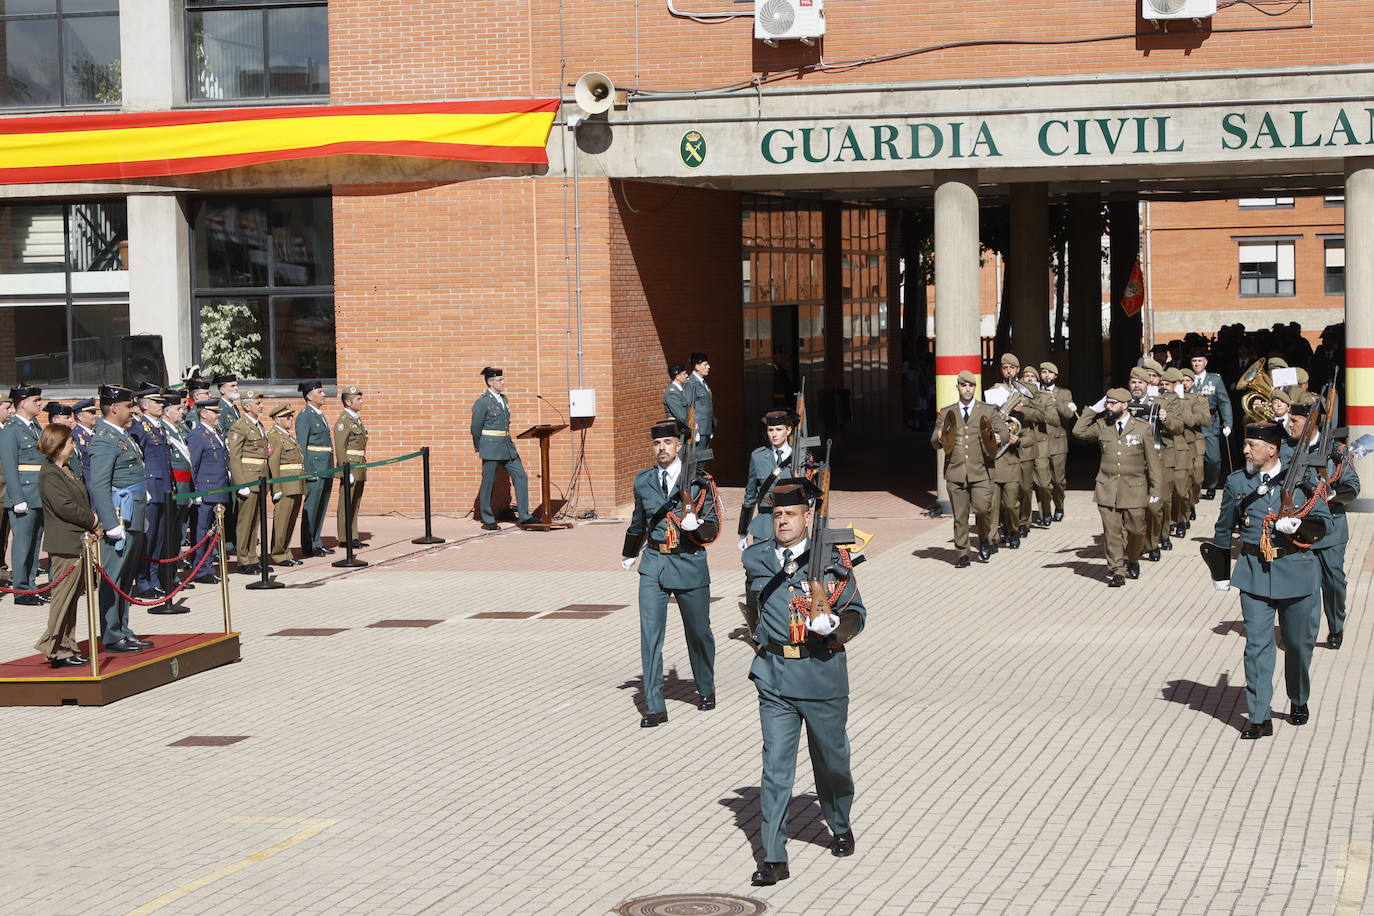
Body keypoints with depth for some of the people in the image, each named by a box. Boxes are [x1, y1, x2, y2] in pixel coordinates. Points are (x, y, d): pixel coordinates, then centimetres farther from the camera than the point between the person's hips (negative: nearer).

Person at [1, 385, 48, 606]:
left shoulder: (36, 427, 16)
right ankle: (21, 591, 3)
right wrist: (18, 500, -17)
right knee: (22, 544, -3)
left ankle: (30, 587, 18)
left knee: (34, 543, 11)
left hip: (40, 498, 8)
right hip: (24, 499, -8)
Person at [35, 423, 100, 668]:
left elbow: (81, 501, 21)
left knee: (71, 597, 13)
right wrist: (93, 521, -11)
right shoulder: (50, 474, -14)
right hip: (64, 545, -10)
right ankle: (57, 650, 0)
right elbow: (65, 507, -21)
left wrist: (93, 522, 3)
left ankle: (67, 646, 19)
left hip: (77, 542, 10)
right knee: (63, 597, -5)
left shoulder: (67, 469, 17)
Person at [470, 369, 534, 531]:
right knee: (488, 483, 0)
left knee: (520, 477, 1)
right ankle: (487, 521, 8)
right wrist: (478, 449, 2)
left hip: (507, 446, 7)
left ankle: (524, 516, 4)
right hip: (491, 448, -7)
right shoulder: (482, 402, -9)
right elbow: (476, 428, -5)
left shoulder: (503, 399, 14)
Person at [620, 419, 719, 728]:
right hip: (654, 564, 2)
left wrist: (696, 526, -25)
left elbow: (713, 527, -3)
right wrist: (629, 553, 33)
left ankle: (705, 689, 37)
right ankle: (654, 707, -6)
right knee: (650, 633, -8)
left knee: (698, 632, 12)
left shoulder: (699, 481, -5)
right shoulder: (643, 481, 5)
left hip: (689, 563, -2)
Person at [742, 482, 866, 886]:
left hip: (822, 671, -1)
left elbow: (856, 613, -1)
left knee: (831, 758, 15)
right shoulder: (756, 559, 6)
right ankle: (773, 857, -5)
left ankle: (841, 827, 42)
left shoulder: (832, 560, -2)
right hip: (774, 678, 1)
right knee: (775, 766, -6)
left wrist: (834, 625, -20)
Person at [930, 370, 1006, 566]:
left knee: (983, 508, -14)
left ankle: (985, 541, 14)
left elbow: (1004, 431, 8)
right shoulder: (947, 413, 13)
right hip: (955, 473, 1)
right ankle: (963, 554, 11)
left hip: (980, 471, -1)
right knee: (959, 516, 1)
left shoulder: (988, 410, 11)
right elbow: (934, 441, 11)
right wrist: (939, 439, -14)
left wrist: (999, 437, -16)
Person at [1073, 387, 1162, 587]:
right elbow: (1078, 432, -3)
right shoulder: (1101, 426, 7)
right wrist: (1093, 410, -1)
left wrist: (1155, 490, 0)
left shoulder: (1142, 428, 1)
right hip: (1107, 488, 1)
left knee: (1135, 529, 5)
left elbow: (1153, 461, 3)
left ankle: (1131, 560, 32)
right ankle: (1116, 571, 5)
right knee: (1111, 531, -2)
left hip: (1134, 489, -1)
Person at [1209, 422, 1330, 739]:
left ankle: (1299, 701, 36)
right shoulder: (1237, 482, 2)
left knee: (1298, 642, 12)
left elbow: (1324, 521, 0)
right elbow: (1223, 529, 13)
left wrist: (1297, 525, -20)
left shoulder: (1300, 479, -4)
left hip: (1295, 570, -1)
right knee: (1257, 644, -4)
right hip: (1254, 572, 1)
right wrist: (1221, 572, 16)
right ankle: (1259, 718, -1)